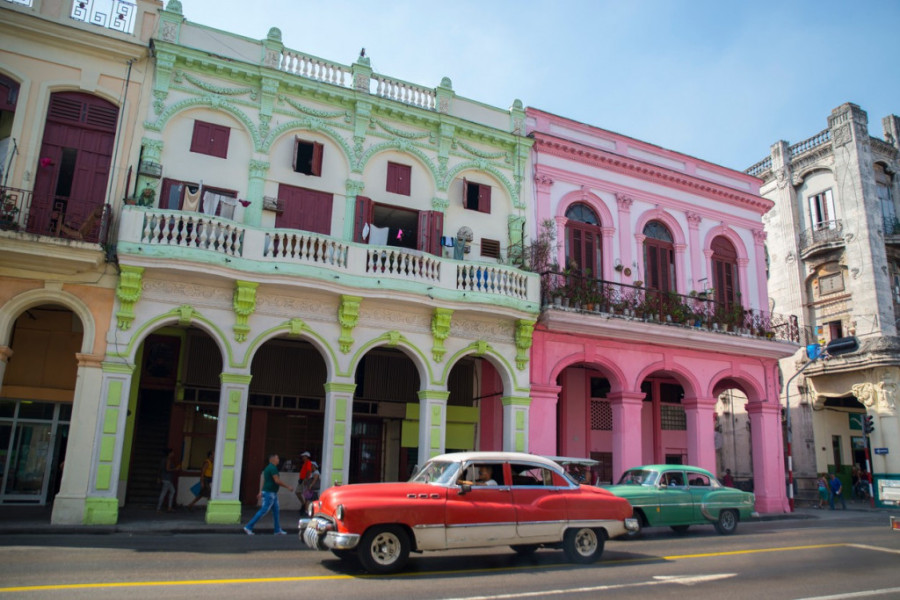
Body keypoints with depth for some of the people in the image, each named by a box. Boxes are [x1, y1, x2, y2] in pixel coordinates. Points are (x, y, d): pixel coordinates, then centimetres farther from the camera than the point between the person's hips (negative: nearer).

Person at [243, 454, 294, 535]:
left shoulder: (268, 468, 14)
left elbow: (264, 480, 17)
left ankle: (278, 530, 12)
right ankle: (248, 527, -1)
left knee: (276, 511, 10)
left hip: (272, 493, 10)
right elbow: (277, 481, -24)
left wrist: (261, 492, 18)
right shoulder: (273, 468, -18)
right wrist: (288, 487, -17)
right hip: (270, 493, -10)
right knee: (263, 511, -6)